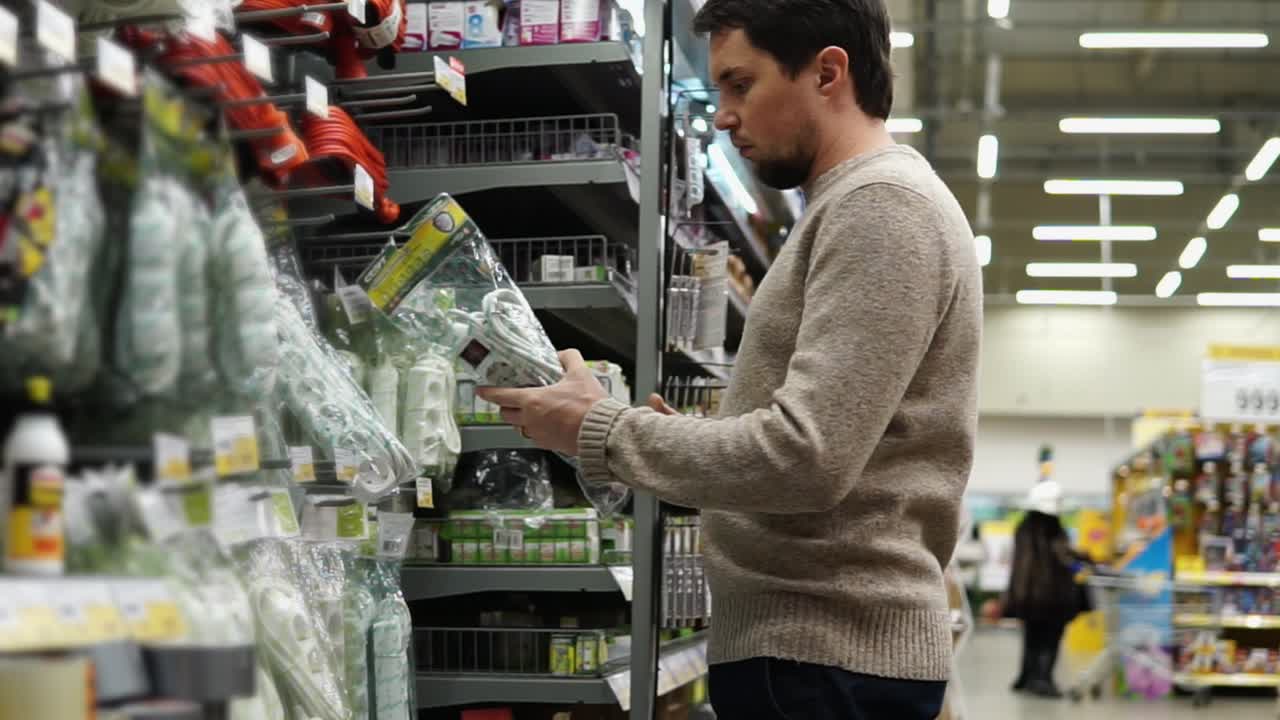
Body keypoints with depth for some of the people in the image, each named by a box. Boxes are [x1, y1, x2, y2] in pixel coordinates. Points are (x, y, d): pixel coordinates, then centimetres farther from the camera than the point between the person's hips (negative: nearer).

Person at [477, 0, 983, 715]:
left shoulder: (883, 205, -13)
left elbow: (809, 458, -22)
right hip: (812, 640, 9)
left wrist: (600, 430, -13)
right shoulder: (854, 206, 19)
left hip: (824, 655, -9)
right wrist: (682, 439, 8)